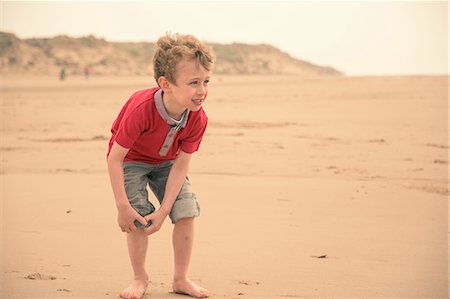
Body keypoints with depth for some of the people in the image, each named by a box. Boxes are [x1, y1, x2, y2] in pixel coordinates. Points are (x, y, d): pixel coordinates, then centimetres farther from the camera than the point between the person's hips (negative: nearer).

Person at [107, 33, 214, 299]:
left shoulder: (198, 119, -27)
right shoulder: (141, 109, -40)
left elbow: (181, 165, -19)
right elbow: (114, 159, -32)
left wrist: (164, 210, -23)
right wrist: (123, 208, -30)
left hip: (166, 162, 4)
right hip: (131, 160, -4)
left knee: (187, 212, -9)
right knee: (139, 220, -15)